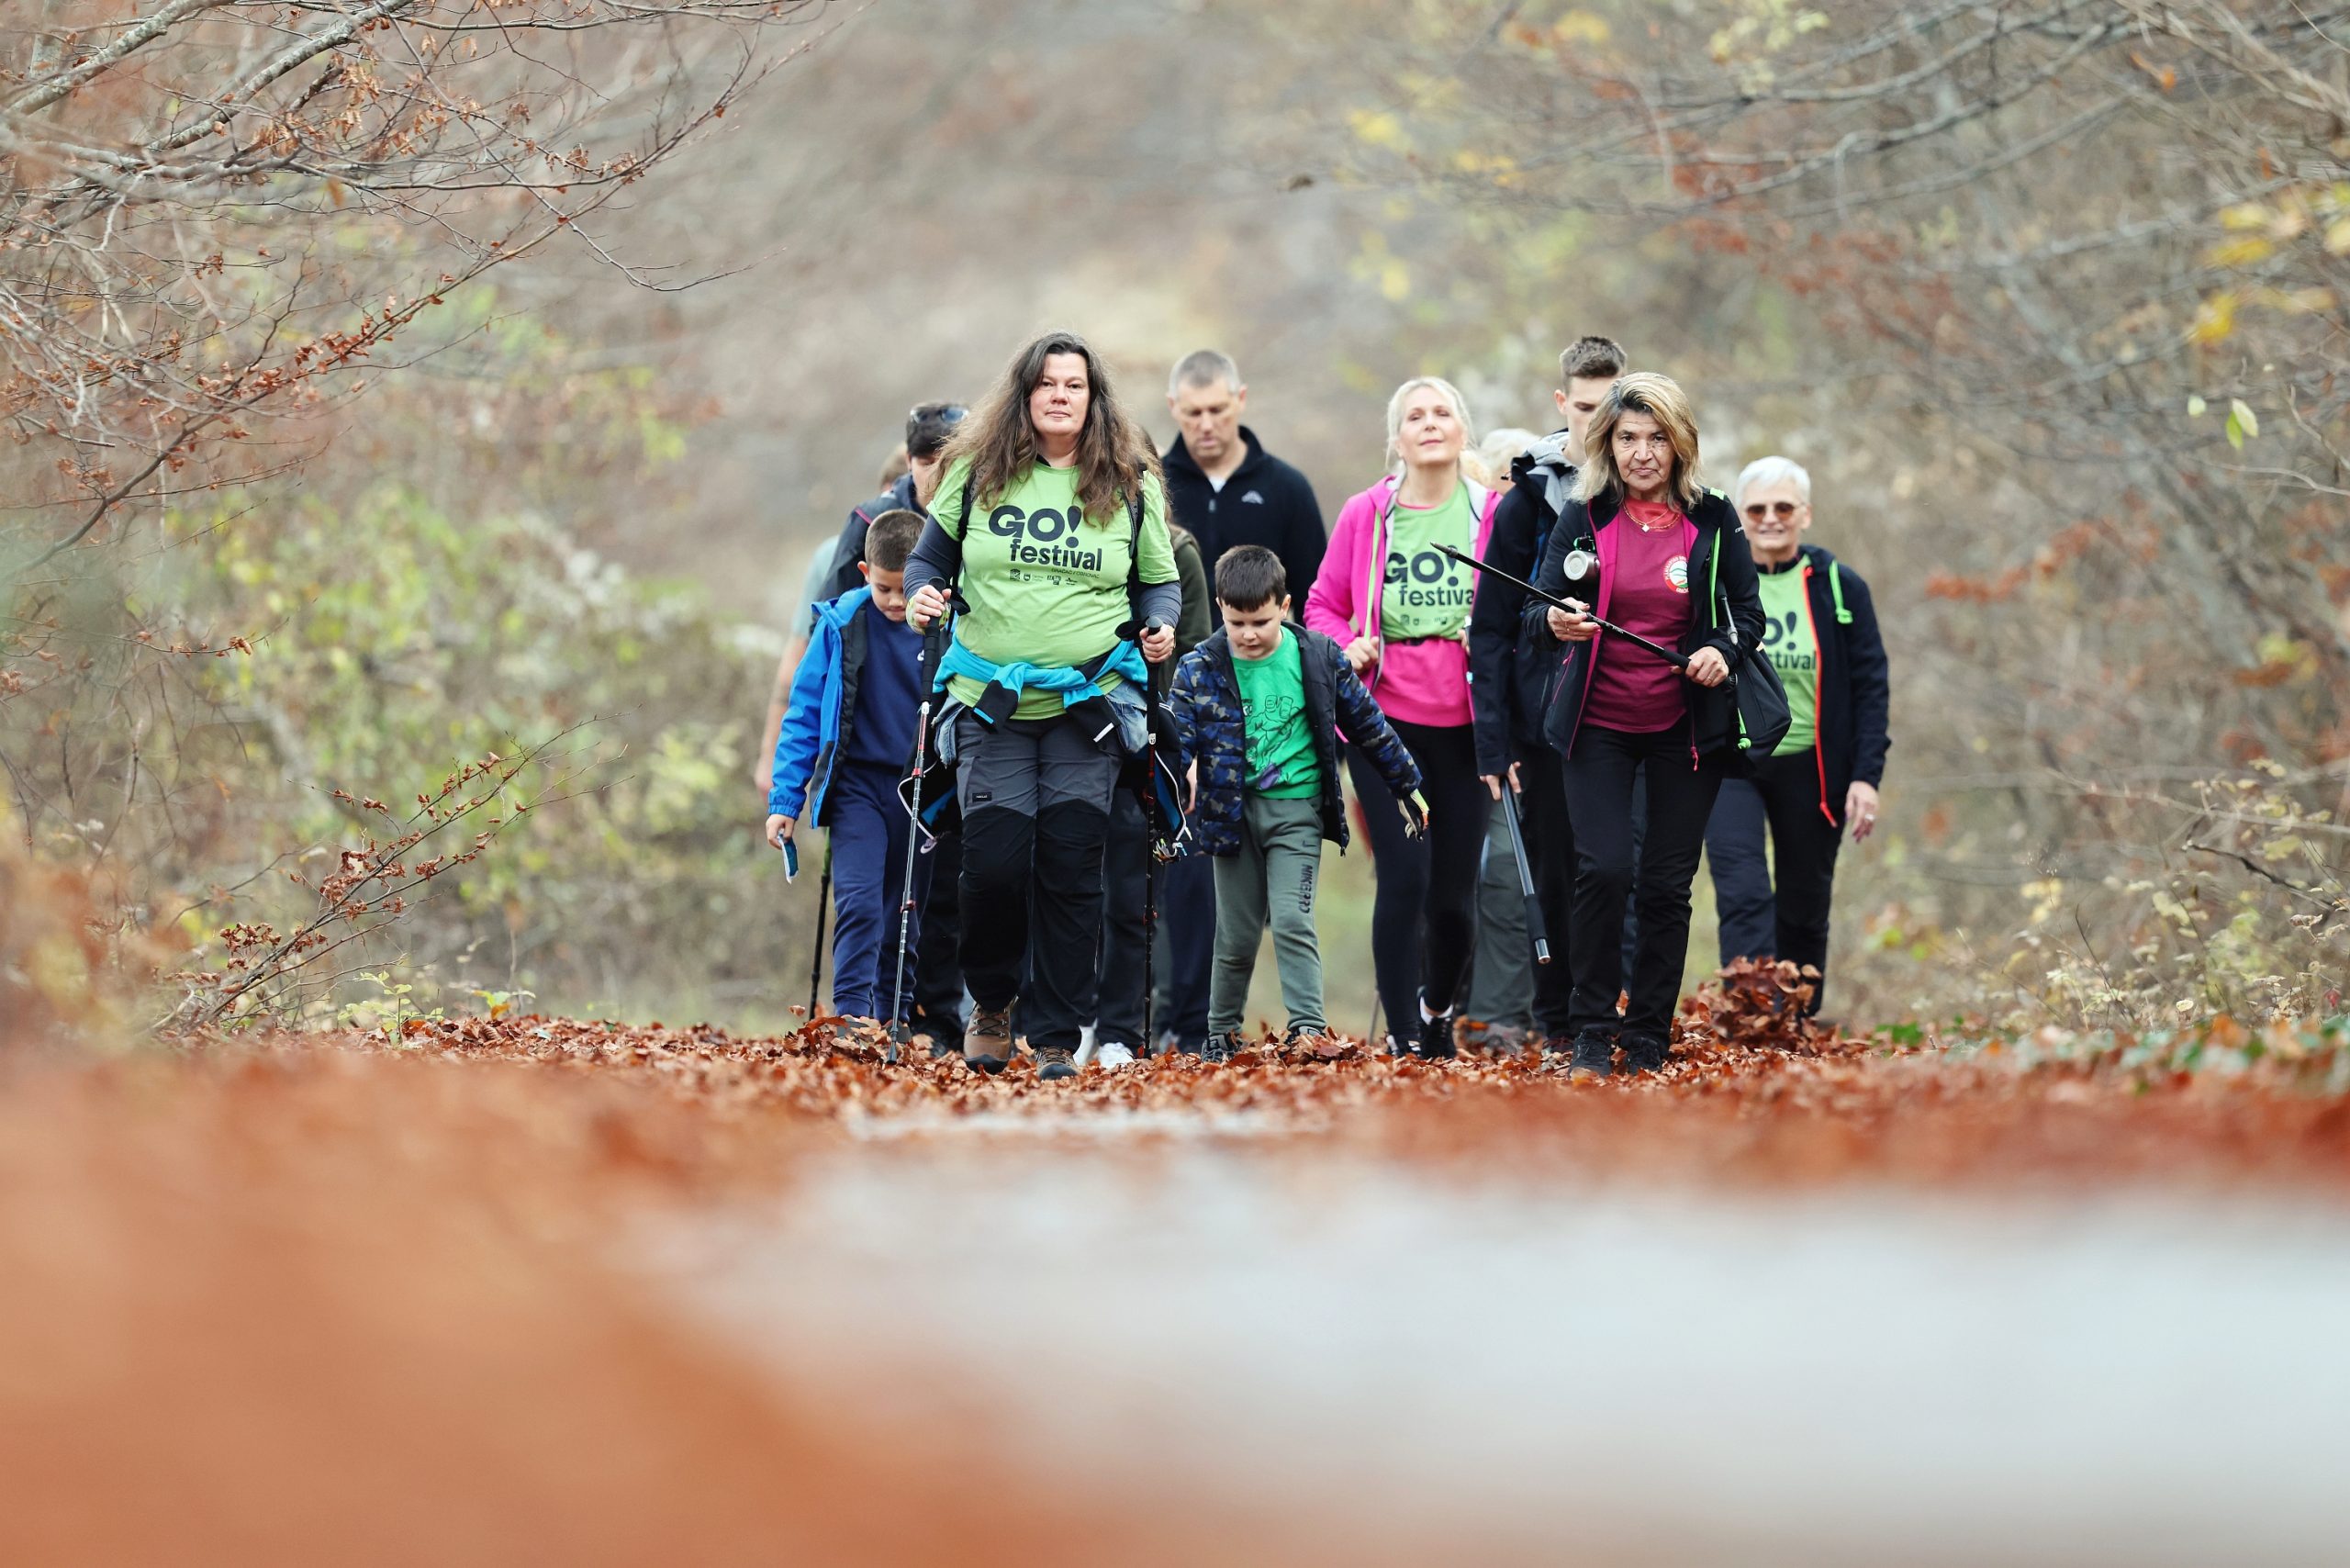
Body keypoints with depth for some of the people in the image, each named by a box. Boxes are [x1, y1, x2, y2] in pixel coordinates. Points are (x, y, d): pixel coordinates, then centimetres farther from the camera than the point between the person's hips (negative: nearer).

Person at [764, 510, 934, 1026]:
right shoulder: (842, 625, -3)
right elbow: (804, 715, 2)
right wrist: (785, 799, -1)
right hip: (857, 784, -1)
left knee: (904, 914, 9)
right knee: (858, 901, -16)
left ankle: (890, 1019, 18)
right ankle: (851, 1011, -17)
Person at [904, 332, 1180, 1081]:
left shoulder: (1130, 485, 6)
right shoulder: (978, 473, 5)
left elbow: (1160, 582, 14)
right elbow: (931, 555, 15)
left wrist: (1160, 624, -6)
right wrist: (922, 594, -6)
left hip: (1089, 702, 0)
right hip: (992, 705, 0)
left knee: (1071, 869, -4)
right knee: (994, 862, -8)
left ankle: (1058, 1035, 5)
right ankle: (990, 1002, 19)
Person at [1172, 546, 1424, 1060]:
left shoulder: (1319, 658, -3)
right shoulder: (1199, 669, -4)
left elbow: (1367, 725, 8)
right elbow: (1178, 745, -5)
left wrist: (1406, 786, 14)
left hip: (1296, 809, -1)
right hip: (1233, 811, 1)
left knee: (1291, 921, -16)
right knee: (1236, 935, 7)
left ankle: (1308, 1027, -18)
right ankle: (1221, 1033, 22)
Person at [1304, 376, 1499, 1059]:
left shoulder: (1495, 515, 2)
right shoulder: (1366, 515, 4)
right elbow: (1324, 604, 12)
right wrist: (1346, 646, -6)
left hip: (1464, 725, 1)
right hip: (1385, 719, -1)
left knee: (1454, 892, 4)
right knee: (1404, 874, -12)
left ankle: (1438, 1008, 33)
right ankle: (1405, 1041, -5)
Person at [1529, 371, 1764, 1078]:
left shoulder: (1712, 519, 1)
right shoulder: (1583, 517, 1)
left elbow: (1749, 613, 7)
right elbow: (1538, 606, 0)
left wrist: (1723, 650, -15)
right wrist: (1554, 621, -24)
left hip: (1685, 727, 1)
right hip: (1598, 723, -1)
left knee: (1667, 885, 2)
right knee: (1603, 869, -14)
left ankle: (1648, 1039, 13)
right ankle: (1592, 1032, -2)